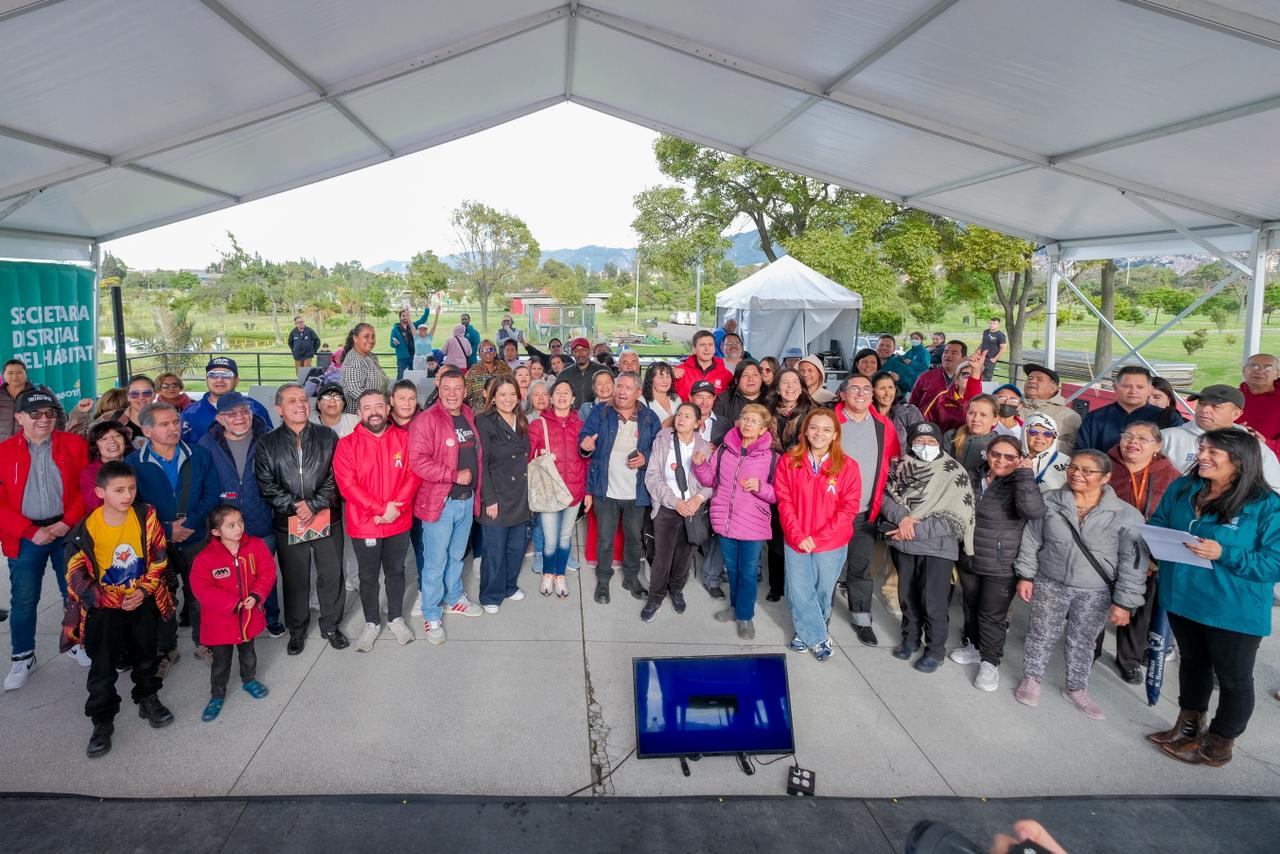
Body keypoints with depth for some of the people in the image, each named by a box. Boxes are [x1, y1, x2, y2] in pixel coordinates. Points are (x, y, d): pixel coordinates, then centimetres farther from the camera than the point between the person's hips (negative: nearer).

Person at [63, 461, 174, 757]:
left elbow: (158, 557, -4)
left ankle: (148, 698, 40)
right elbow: (76, 573, -11)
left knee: (145, 656, 18)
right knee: (102, 666, 4)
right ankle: (102, 721, 20)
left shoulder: (146, 516, -12)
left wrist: (144, 591, -12)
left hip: (142, 601, 2)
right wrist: (111, 599, -16)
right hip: (104, 607, -2)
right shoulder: (86, 529, -17)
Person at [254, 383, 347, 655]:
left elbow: (335, 478, -4)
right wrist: (295, 507, -14)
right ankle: (296, 630, 30)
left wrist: (313, 505, -14)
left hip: (327, 520, 0)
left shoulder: (327, 437, 1)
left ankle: (331, 625, 28)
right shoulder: (267, 444, 1)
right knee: (294, 579, 12)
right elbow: (266, 485, -5)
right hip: (288, 524, 0)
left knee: (331, 574, 10)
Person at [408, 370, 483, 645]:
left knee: (457, 556, 22)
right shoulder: (427, 420, -15)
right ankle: (431, 615, 18)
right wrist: (454, 475, -21)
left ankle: (454, 598, 41)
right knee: (436, 562, 3)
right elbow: (417, 461, -23)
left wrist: (476, 492, 13)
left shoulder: (469, 417, 8)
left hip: (467, 499, 7)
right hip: (439, 501, -6)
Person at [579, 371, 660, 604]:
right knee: (604, 539, 7)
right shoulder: (600, 413, -1)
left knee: (634, 538, 16)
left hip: (636, 492, 2)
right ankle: (603, 580, 24)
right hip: (606, 490, -1)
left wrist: (646, 458, -14)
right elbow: (584, 437, -6)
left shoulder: (649, 418, 2)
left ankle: (631, 577, 34)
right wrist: (585, 444, -29)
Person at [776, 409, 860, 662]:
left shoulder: (847, 466, -9)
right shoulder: (789, 461, -5)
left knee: (823, 591, 13)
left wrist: (818, 537, -15)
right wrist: (798, 536, -14)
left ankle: (807, 631, 39)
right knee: (799, 591, 6)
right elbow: (784, 501, -5)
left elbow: (848, 508, -9)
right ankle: (818, 637, 26)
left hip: (832, 543, 0)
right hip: (796, 541, 1)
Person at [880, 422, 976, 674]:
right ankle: (910, 637, 37)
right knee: (907, 595, 16)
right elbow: (885, 496, -1)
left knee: (933, 601, 1)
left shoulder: (954, 473, -9)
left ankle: (935, 650, 22)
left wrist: (916, 529, -18)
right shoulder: (900, 467, 2)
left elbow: (956, 518, -13)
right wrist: (902, 517, -21)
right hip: (902, 544, 4)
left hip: (937, 545, -3)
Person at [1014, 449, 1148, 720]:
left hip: (1095, 594, 0)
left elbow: (1133, 563, -8)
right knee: (1041, 635, 11)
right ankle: (1031, 678, 30)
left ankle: (1077, 688, 34)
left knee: (1082, 641, 15)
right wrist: (1026, 576, 1)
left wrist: (1123, 602, -9)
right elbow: (1031, 542, 2)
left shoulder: (1126, 515, -13)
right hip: (1050, 585, 1)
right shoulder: (1049, 502, -8)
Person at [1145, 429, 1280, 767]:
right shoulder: (1182, 488, -1)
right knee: (1192, 662, 25)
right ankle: (1189, 726, 44)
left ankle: (1218, 746, 31)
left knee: (1233, 678, 14)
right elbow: (1157, 523, 10)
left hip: (1234, 610, -5)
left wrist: (1224, 555, -30)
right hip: (1182, 597, 6)